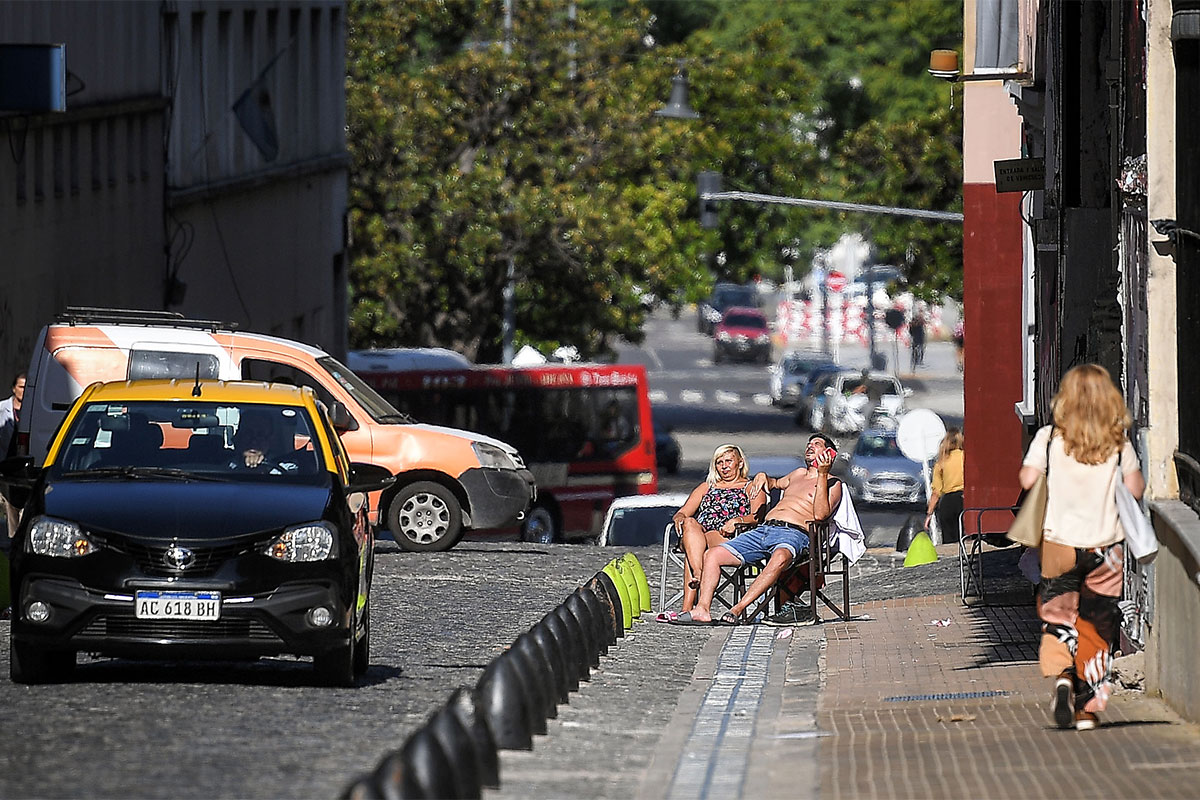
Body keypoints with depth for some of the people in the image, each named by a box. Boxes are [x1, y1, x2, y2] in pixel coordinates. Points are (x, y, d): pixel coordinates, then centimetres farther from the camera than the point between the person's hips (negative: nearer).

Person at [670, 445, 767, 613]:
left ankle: (688, 607, -52)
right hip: (695, 535, 3)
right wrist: (679, 517, -3)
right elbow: (683, 512, 24)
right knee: (690, 523, -35)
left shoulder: (751, 488, 22)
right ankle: (698, 574, -56)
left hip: (728, 538, -3)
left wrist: (737, 521, -18)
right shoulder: (706, 488, 35)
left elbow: (757, 517, 4)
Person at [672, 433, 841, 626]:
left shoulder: (832, 484, 10)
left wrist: (822, 475, -14)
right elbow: (776, 483, 54)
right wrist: (762, 477, 31)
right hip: (762, 530, 7)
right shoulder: (799, 474, 31)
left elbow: (820, 514, -10)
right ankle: (702, 610, -20)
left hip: (793, 533, -7)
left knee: (780, 558, -43)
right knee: (712, 554, -10)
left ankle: (738, 610, -46)